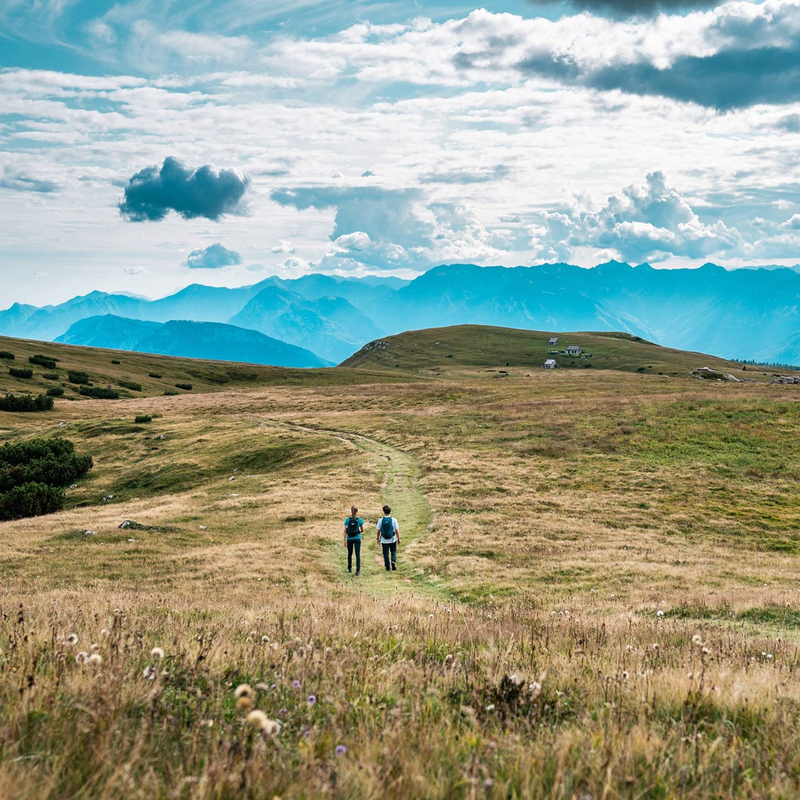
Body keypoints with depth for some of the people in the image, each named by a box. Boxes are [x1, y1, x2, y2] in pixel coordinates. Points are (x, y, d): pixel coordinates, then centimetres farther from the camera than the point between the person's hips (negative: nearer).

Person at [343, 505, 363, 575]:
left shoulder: (347, 520, -6)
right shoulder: (359, 520, -7)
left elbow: (345, 531, -5)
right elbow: (362, 530, 3)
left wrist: (344, 540, 0)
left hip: (349, 539, 1)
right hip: (357, 538, -1)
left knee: (349, 554, 19)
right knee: (357, 554, -2)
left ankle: (349, 568, 29)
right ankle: (358, 570, -10)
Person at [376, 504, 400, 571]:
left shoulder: (380, 520, -7)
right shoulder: (393, 520, -9)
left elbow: (378, 531, 0)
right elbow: (397, 530, -7)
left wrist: (378, 538, 15)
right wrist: (398, 539, 3)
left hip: (384, 540, 0)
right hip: (392, 540, 0)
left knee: (386, 553, 9)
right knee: (393, 551, 19)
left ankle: (388, 567, 12)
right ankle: (393, 561, -5)